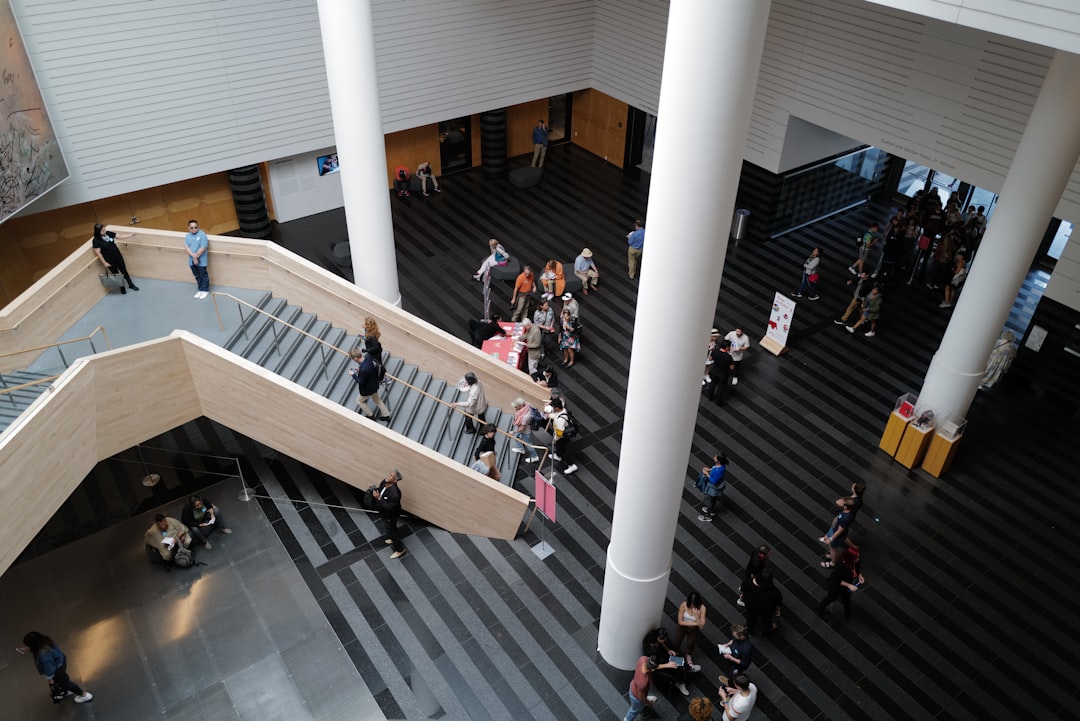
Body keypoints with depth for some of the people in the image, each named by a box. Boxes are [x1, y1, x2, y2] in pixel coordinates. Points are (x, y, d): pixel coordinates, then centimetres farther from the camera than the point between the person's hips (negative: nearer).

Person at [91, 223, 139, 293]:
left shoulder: (108, 233, -8)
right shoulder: (96, 240, -21)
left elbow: (120, 236, 3)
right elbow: (98, 253, -17)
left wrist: (130, 235, -3)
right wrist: (104, 263, -15)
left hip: (118, 256, 4)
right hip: (109, 260, -4)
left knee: (124, 270, 16)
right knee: (115, 273, 13)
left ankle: (131, 284, 33)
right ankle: (122, 287, 32)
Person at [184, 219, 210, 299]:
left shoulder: (202, 235, -14)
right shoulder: (188, 236, 3)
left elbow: (203, 248, -18)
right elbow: (186, 247, -4)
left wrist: (196, 257, -17)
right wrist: (193, 255, -20)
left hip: (201, 260, -5)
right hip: (192, 260, 5)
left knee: (203, 275, 6)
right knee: (197, 276, 17)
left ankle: (205, 290, 18)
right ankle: (200, 289, 29)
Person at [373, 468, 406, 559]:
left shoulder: (394, 493, -43)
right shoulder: (384, 482, -18)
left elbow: (389, 508, -37)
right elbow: (379, 490, 4)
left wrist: (378, 498, -40)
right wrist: (375, 491, -14)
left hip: (391, 515, -8)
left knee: (390, 531, 14)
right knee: (392, 527, 33)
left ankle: (400, 549, 36)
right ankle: (395, 539, 62)